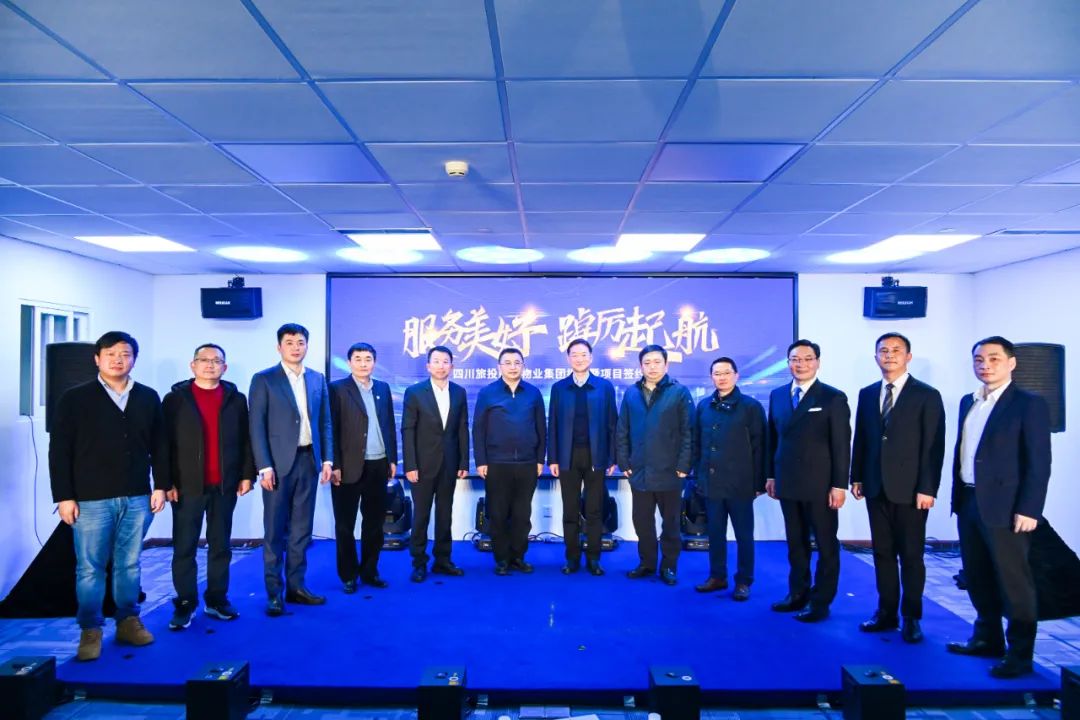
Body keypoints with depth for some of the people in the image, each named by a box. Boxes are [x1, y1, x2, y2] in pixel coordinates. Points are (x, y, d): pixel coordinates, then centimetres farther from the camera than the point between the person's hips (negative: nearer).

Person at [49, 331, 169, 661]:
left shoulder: (148, 398, 6)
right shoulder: (74, 399, -2)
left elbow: (159, 445, 9)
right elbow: (59, 451, -3)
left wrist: (161, 485, 4)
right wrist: (64, 496, -7)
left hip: (137, 498, 2)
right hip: (91, 500, -2)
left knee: (129, 564, 11)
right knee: (89, 568, 4)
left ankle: (128, 621, 24)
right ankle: (90, 630, 18)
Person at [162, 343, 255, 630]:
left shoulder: (236, 399, 7)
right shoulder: (175, 398, 2)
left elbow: (245, 440, 7)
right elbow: (164, 442, -1)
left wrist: (247, 475, 2)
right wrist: (167, 482, -6)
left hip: (225, 485, 2)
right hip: (187, 485, -2)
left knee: (221, 546, 9)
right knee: (184, 547, 4)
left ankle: (217, 599, 20)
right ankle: (185, 603, 15)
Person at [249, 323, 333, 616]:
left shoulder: (317, 379, 10)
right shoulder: (263, 380, -3)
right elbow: (256, 427, -7)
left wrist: (327, 459, 4)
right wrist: (264, 466, -13)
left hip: (308, 461, 4)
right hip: (278, 463, -4)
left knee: (302, 529, 11)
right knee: (275, 531, 4)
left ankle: (296, 586, 22)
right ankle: (274, 593, 13)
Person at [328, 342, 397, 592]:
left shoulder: (383, 388, 11)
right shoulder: (337, 389, -4)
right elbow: (331, 429, -8)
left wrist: (392, 459, 9)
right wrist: (334, 465, -13)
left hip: (378, 466, 5)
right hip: (349, 467, -4)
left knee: (374, 523, 12)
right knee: (345, 524, 6)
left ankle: (369, 571, 25)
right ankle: (348, 576, 18)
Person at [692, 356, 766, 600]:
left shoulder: (751, 406, -4)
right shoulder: (703, 406, 7)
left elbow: (759, 447, -6)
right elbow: (697, 443, 11)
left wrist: (758, 482, -8)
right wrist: (698, 474, 7)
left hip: (740, 483, -4)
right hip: (711, 482, 4)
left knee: (743, 534, 7)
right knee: (715, 532, 13)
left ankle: (743, 581, 19)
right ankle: (717, 576, 26)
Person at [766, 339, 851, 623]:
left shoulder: (833, 397, -6)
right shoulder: (777, 395, 8)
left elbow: (841, 445, -9)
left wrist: (839, 484, -13)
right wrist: (771, 475, 10)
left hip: (820, 485, -4)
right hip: (788, 483, 5)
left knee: (826, 545, 6)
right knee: (795, 543, 14)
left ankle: (820, 602, 16)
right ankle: (798, 594, 26)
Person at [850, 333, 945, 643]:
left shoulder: (927, 395, -4)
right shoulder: (867, 394, 9)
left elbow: (934, 446, -8)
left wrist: (927, 488, -13)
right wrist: (857, 477, 7)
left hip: (910, 489, -4)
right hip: (876, 488, 4)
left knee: (911, 555, 6)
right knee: (883, 553, 10)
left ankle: (911, 618, 18)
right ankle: (886, 613, 20)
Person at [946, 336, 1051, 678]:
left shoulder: (1029, 404, -8)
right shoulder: (968, 402, 12)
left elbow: (1039, 463, -12)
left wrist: (1028, 509, -16)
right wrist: (957, 496, 11)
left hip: (1005, 508, -7)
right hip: (968, 504, 7)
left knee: (1013, 582, 3)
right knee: (978, 578, 16)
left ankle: (1020, 654, 15)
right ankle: (987, 639, 31)